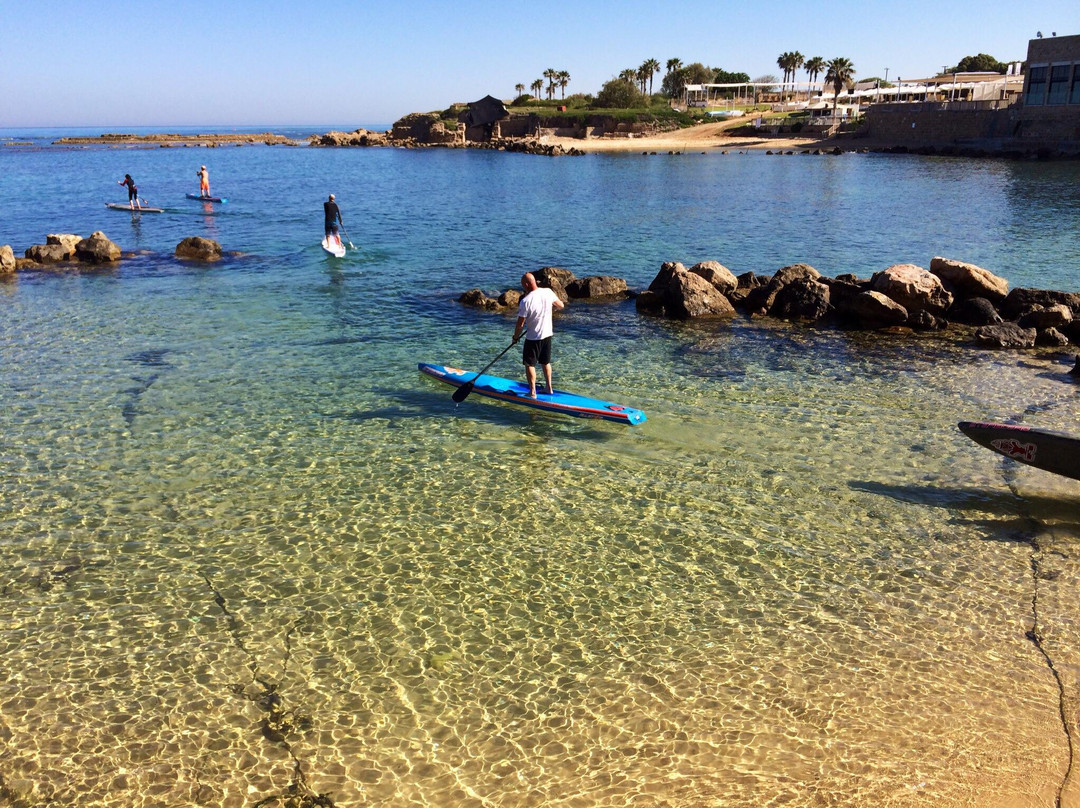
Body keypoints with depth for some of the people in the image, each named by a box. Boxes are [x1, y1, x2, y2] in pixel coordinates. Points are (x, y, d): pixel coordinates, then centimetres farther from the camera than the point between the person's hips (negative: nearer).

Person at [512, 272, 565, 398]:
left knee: (530, 364, 9)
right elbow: (560, 305, 9)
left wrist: (515, 337, 0)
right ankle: (549, 388, 29)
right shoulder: (548, 292, -7)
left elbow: (520, 324, -16)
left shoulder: (525, 301, -22)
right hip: (547, 334, 6)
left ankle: (532, 392, 12)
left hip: (533, 338, -6)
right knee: (546, 362, 21)